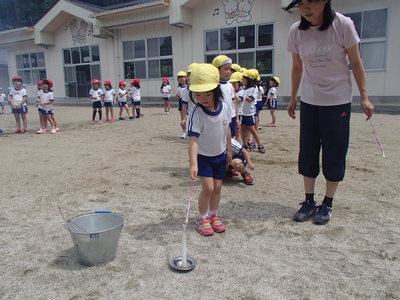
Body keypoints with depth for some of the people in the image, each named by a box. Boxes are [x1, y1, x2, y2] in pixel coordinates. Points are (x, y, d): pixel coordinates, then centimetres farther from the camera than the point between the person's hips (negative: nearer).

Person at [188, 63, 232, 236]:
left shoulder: (224, 107, -11)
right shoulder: (197, 113, -26)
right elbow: (194, 139, -33)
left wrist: (229, 150, 11)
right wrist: (193, 163, -42)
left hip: (220, 155, 4)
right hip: (203, 156, -4)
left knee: (217, 187, 10)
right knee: (208, 188, -8)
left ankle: (214, 215, 29)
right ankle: (202, 218, 14)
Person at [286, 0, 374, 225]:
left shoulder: (342, 25, -12)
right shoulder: (296, 31, -3)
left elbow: (356, 63, -5)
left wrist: (364, 96, -6)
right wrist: (293, 98, 13)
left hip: (338, 101, -3)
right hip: (309, 102, 3)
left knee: (334, 154, 2)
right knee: (307, 153, 5)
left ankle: (328, 204, 17)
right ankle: (309, 202, 19)